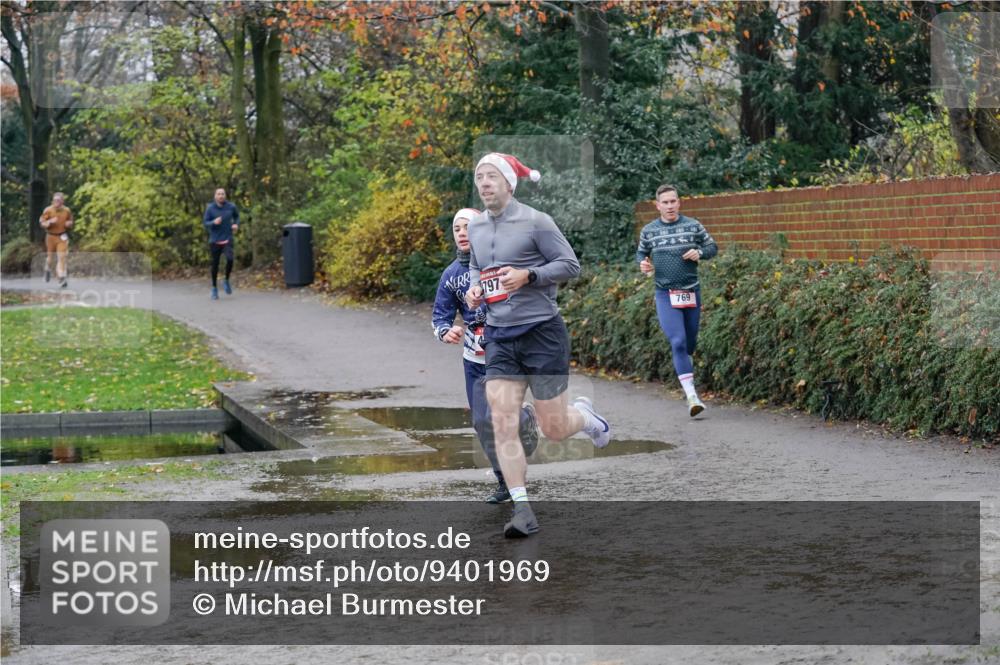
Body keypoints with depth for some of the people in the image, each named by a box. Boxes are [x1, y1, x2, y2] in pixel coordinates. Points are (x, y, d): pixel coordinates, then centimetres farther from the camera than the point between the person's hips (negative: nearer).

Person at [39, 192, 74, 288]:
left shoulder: (67, 211, 0)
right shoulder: (48, 210, -7)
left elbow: (70, 221, 16)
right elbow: (42, 223, -5)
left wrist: (69, 223, -8)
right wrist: (50, 222, -23)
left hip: (62, 237, 0)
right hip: (51, 236, 0)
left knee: (62, 256, -13)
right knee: (50, 256, 11)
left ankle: (62, 278, -17)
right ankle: (48, 270, 44)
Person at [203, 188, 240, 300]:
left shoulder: (231, 206, -1)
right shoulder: (210, 208, -5)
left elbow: (237, 216, 19)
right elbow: (205, 223, -3)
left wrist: (236, 224, -1)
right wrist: (214, 222, -23)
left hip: (227, 240, 0)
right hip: (214, 240, 0)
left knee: (230, 259, -23)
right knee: (215, 264, 4)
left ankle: (226, 281, 2)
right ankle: (214, 288, 23)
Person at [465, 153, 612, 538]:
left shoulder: (534, 222, -9)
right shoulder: (475, 228, 9)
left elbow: (570, 265, -8)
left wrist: (527, 276, -21)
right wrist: (474, 289, 4)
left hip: (541, 333, -5)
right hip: (499, 338, 5)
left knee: (553, 429, 2)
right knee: (503, 424, -9)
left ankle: (585, 416, 38)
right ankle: (522, 511, -4)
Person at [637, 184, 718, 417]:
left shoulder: (693, 226, 2)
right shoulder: (649, 231, 3)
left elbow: (712, 247, 10)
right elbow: (640, 253, 17)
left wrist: (700, 253, -11)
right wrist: (643, 264, -5)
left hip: (691, 292, 2)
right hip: (666, 294, -2)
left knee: (690, 343, 12)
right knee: (678, 342, -16)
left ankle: (686, 369, 45)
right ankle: (691, 396, -20)